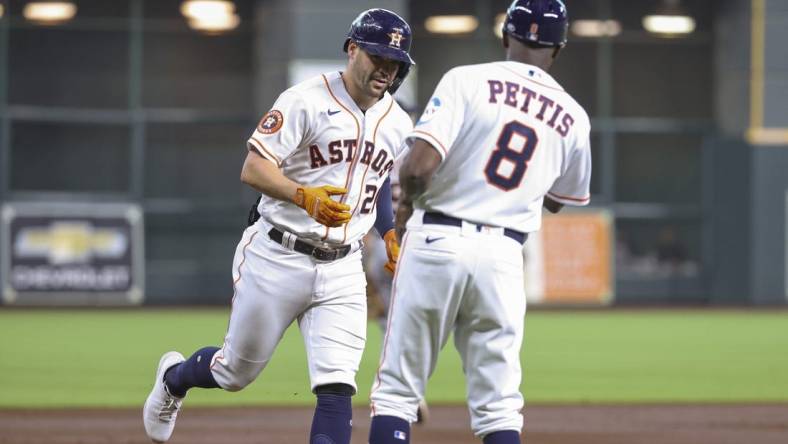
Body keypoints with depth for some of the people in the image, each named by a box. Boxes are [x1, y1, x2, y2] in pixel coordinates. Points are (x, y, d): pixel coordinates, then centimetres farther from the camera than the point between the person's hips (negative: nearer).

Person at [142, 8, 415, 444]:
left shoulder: (398, 124, 6)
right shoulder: (307, 100, -13)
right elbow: (253, 168, -20)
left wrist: (391, 238, 11)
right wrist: (305, 197, -36)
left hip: (341, 269, 4)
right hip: (277, 258, -4)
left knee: (337, 388, -11)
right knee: (237, 370, 14)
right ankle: (174, 377, 47)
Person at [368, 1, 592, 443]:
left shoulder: (467, 80, -5)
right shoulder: (573, 118, 8)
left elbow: (419, 165, -14)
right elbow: (559, 200, 24)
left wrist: (407, 202, 6)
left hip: (436, 240, -3)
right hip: (503, 256, 3)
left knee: (397, 390, 2)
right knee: (499, 405, 7)